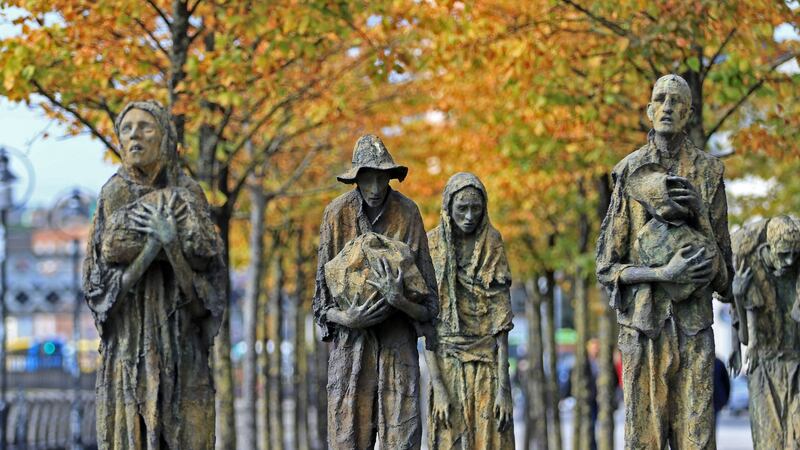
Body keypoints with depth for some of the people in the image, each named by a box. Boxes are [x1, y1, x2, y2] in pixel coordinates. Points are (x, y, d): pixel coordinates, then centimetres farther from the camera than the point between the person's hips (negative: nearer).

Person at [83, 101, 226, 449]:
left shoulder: (188, 193, 6)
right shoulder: (113, 195, 5)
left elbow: (207, 262, -2)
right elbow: (101, 271, -2)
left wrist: (172, 240, -20)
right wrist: (152, 246, -16)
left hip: (180, 336, 0)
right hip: (129, 336, 0)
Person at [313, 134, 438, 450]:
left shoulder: (408, 213, -4)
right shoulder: (337, 214, -3)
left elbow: (428, 301, -1)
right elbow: (322, 292, 3)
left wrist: (399, 300, -22)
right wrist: (345, 318, -16)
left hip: (398, 339, 0)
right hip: (350, 338, 0)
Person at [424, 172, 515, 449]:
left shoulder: (492, 246, 1)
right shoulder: (431, 246, -3)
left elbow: (500, 321, -2)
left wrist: (504, 388, -9)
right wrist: (438, 386, -14)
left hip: (487, 365, 1)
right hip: (447, 365, -1)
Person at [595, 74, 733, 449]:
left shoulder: (707, 171, 6)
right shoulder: (629, 172, 3)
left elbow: (721, 252, 8)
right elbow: (607, 267, 1)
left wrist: (698, 210, -10)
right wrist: (665, 273, -15)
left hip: (694, 325, 1)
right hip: (642, 325, 0)